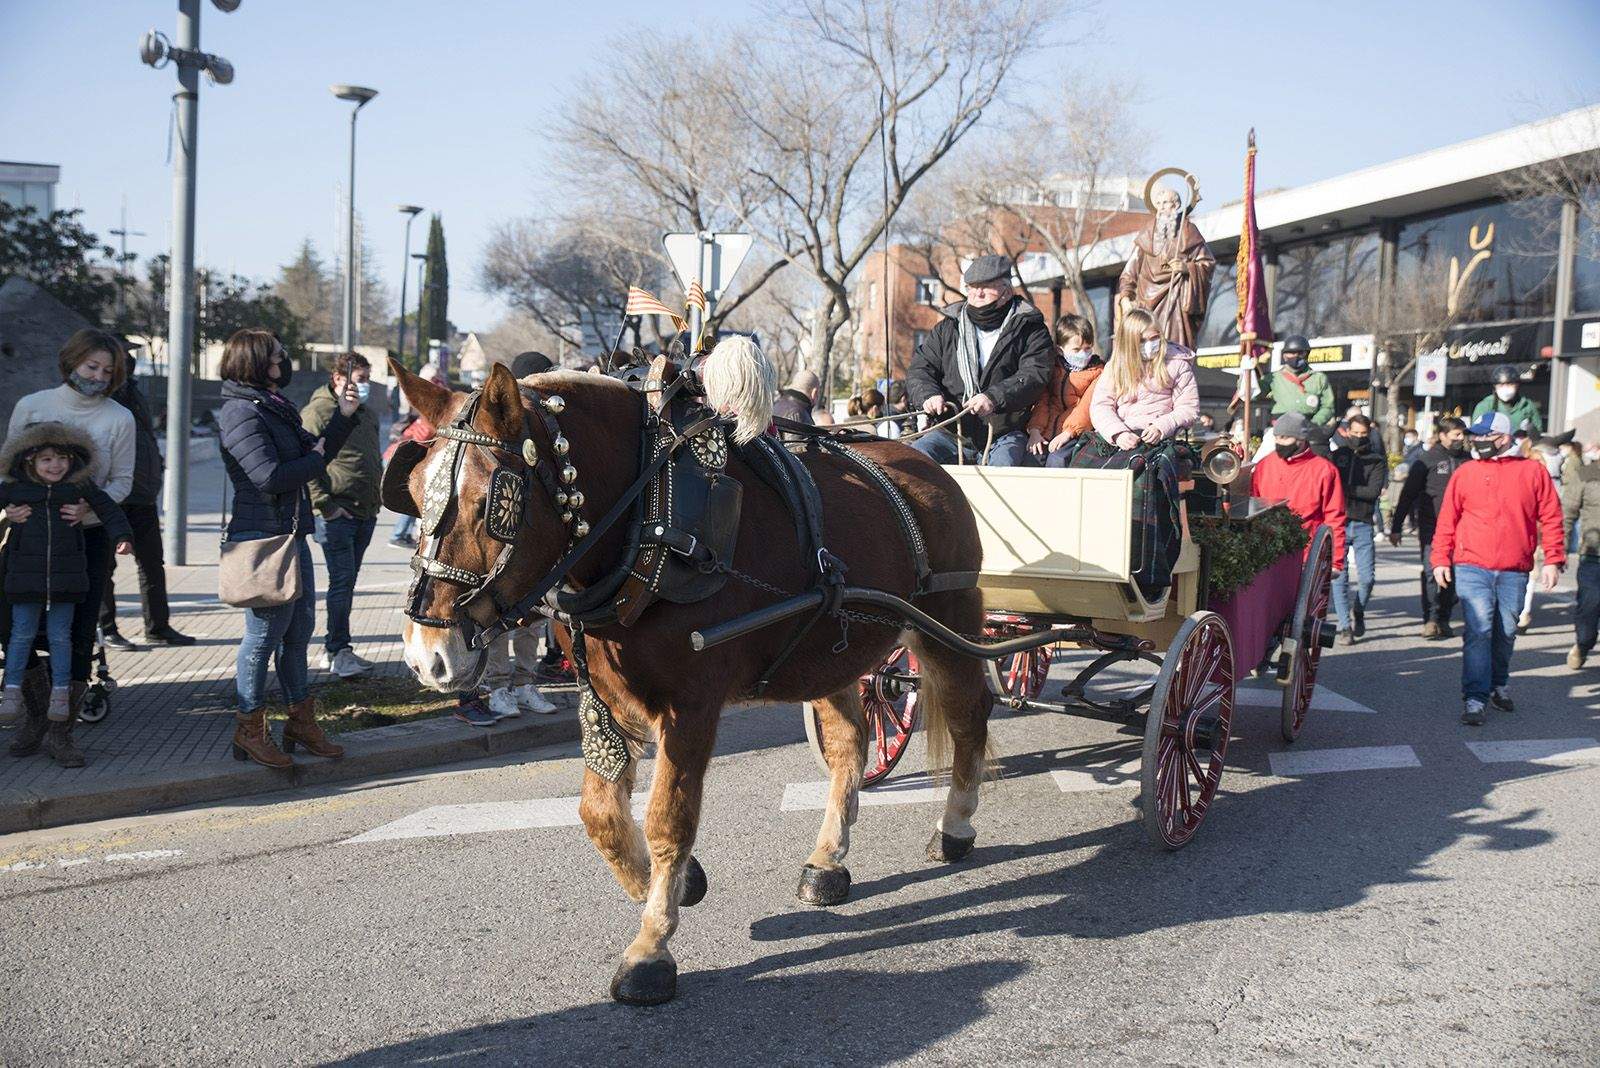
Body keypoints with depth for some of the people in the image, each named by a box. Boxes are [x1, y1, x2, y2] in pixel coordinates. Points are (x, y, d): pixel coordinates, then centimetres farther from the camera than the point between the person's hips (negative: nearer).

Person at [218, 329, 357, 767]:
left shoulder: (276, 409, 16)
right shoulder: (242, 413, -14)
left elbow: (319, 450, 17)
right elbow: (270, 477, -23)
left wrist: (343, 415, 6)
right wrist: (315, 459, -8)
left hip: (293, 534, 10)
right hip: (263, 537, -10)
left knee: (299, 630, 15)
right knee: (265, 632, -1)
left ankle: (301, 720, 27)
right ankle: (249, 729, 11)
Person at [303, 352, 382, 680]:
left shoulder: (367, 414, 17)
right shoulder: (317, 412, -9)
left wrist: (379, 496, 16)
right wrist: (325, 505, -19)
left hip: (366, 513, 8)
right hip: (338, 514, -8)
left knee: (347, 580, 12)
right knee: (342, 579, -8)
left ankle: (333, 649, 20)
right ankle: (339, 651, -3)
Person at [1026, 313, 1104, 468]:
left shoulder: (1098, 371, 5)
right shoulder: (1053, 369, 18)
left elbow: (1088, 407, -6)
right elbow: (1042, 402, 9)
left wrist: (1068, 432, -18)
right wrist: (1035, 430, -8)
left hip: (1076, 433, -4)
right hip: (1047, 433, 4)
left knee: (1057, 459, -30)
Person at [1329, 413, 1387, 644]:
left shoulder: (1377, 460, 5)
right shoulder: (1337, 456, 8)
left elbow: (1374, 491, -8)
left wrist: (1345, 488, -13)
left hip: (1363, 524, 0)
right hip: (1338, 522, 0)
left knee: (1368, 578, 0)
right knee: (1339, 577, -4)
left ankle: (1358, 611, 29)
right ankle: (1345, 627, 3)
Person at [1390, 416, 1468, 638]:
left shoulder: (1466, 460, 10)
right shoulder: (1427, 459, -2)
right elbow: (1408, 494, -2)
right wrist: (1396, 527, -5)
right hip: (1431, 526, -4)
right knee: (1432, 570, -12)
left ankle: (1443, 620, 13)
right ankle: (1431, 620, -12)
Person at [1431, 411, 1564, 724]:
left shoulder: (1533, 471, 3)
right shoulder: (1465, 473, 3)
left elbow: (1551, 518, 4)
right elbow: (1447, 520, 5)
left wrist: (1553, 559, -2)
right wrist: (1441, 559, 0)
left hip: (1514, 572, 1)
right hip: (1472, 568, -1)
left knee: (1506, 633, 12)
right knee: (1479, 630, -10)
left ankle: (1499, 685, 33)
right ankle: (1475, 699, -9)